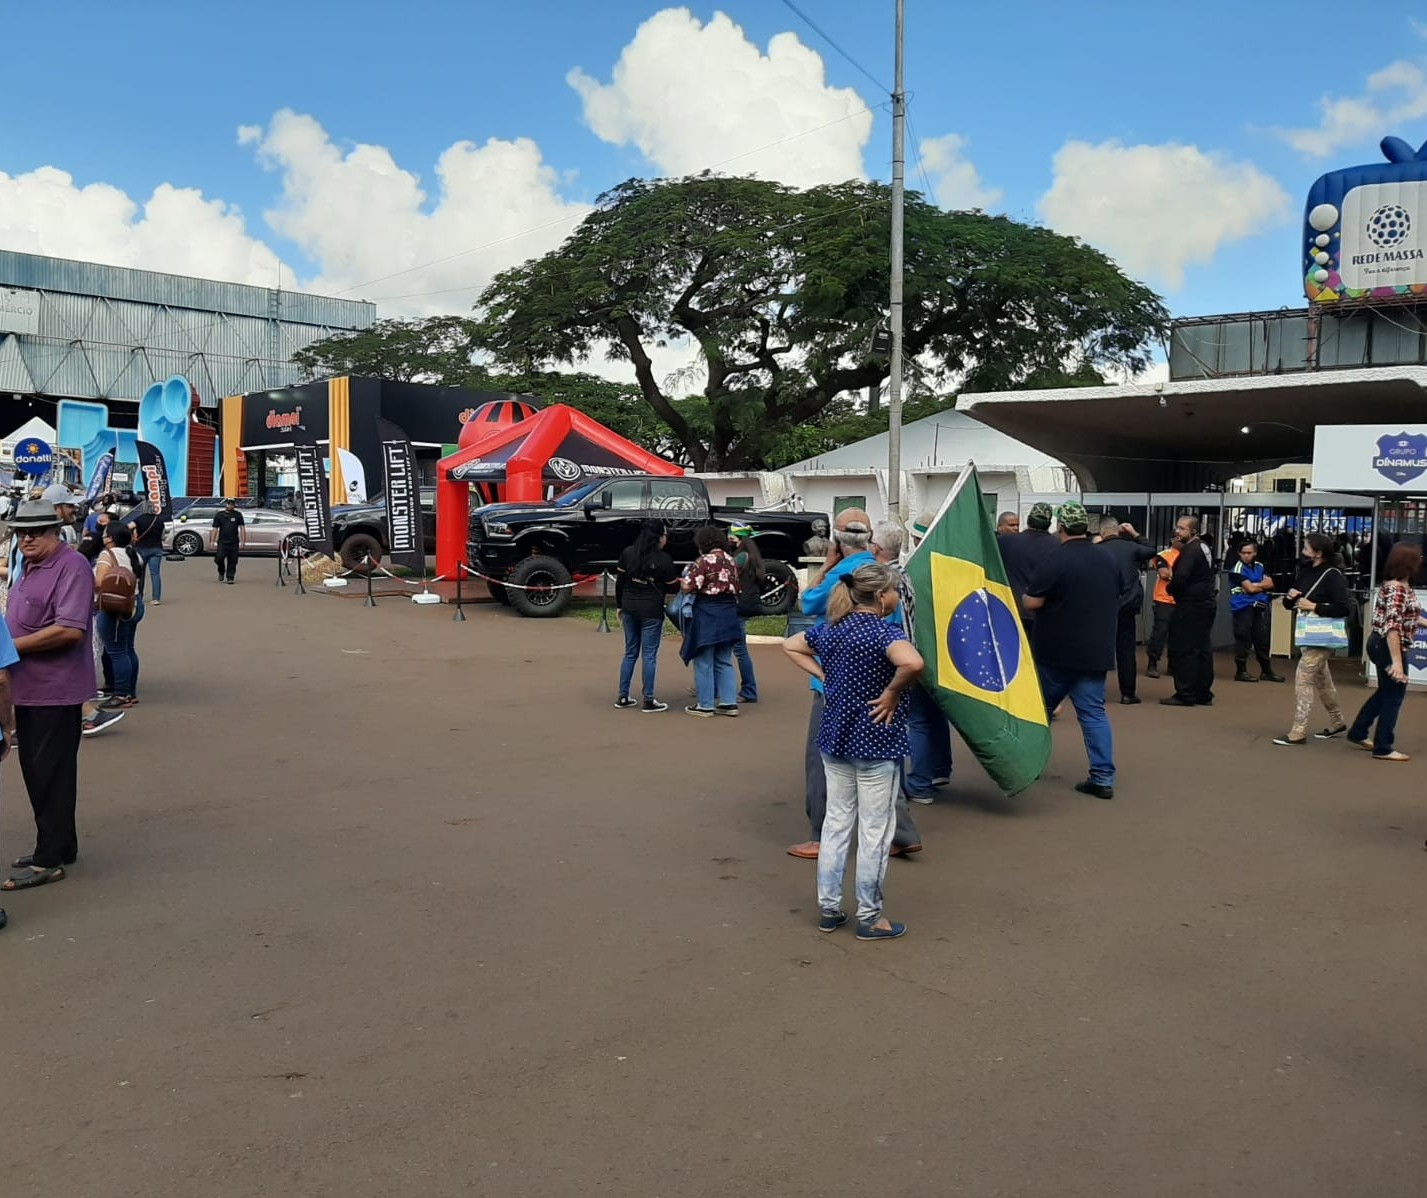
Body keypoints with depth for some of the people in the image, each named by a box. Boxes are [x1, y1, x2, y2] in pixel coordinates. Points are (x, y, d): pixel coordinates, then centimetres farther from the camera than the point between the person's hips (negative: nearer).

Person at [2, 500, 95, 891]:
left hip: (55, 691, -10)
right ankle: (59, 845, 27)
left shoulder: (71, 567, -15)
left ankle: (49, 859, 5)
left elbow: (69, 629, -25)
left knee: (51, 774, -3)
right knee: (35, 771, 16)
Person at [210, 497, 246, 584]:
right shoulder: (219, 515, 8)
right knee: (219, 558, -12)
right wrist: (212, 542, 1)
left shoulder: (238, 515, 6)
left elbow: (242, 528, 4)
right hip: (222, 542, 0)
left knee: (232, 561, -1)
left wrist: (243, 541, -5)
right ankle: (221, 573, 15)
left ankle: (230, 578, 10)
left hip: (234, 543, 0)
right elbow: (215, 529, 7)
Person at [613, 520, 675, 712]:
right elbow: (671, 587, -4)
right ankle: (648, 701, 4)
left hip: (629, 608, 5)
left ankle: (622, 697, 15)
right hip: (651, 611, -5)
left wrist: (619, 606, 14)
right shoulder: (664, 559, -11)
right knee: (649, 655, 2)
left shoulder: (628, 553, 1)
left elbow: (619, 582, 5)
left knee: (630, 652, 14)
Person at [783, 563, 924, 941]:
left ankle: (828, 908, 22)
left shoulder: (831, 629, 4)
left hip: (834, 738, 7)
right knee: (875, 830, 5)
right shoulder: (884, 630, -18)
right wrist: (893, 693, -21)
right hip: (875, 741, -7)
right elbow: (912, 663, -38)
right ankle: (869, 917, 14)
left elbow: (790, 645, 18)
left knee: (836, 821, 15)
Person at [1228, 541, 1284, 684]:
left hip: (1259, 607, 6)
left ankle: (1266, 671, 20)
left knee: (1262, 640, 11)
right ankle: (1241, 671, 4)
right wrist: (1262, 586, 2)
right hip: (1243, 608, -6)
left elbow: (1270, 584, 4)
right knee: (1243, 640, -4)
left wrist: (1256, 585, -9)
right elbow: (1250, 588, -14)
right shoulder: (1238, 568, -9)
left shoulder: (1260, 566, 11)